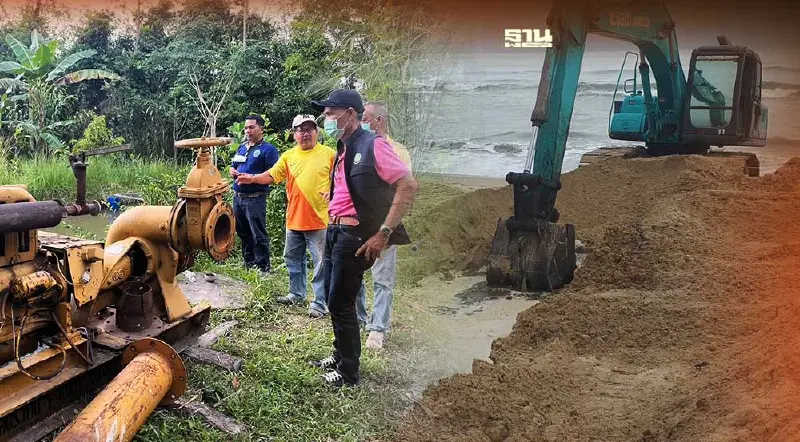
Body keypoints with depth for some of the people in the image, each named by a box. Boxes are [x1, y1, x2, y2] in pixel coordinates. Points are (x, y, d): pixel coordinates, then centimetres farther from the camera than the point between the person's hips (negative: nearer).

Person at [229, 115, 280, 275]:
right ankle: (248, 264, 26)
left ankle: (264, 268, 1)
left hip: (255, 198, -8)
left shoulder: (268, 149, -7)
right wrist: (233, 172, 2)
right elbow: (233, 166, 25)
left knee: (259, 236, -5)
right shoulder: (242, 147, 16)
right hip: (238, 196, 8)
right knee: (243, 233, 15)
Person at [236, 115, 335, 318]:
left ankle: (320, 303, 5)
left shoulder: (328, 154, -2)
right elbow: (272, 176, 4)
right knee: (293, 258, 17)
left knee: (321, 263, -2)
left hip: (319, 220, -5)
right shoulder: (288, 156, 7)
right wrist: (253, 178, -11)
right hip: (294, 219, 5)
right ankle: (297, 294, 34)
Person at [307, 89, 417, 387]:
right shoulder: (342, 150, 12)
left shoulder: (373, 145, -15)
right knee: (334, 300, 18)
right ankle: (340, 357, 35)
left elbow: (409, 185, -22)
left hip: (354, 237, -9)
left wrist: (383, 234, -23)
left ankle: (349, 373, 15)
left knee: (341, 304, -1)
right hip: (334, 232, 9)